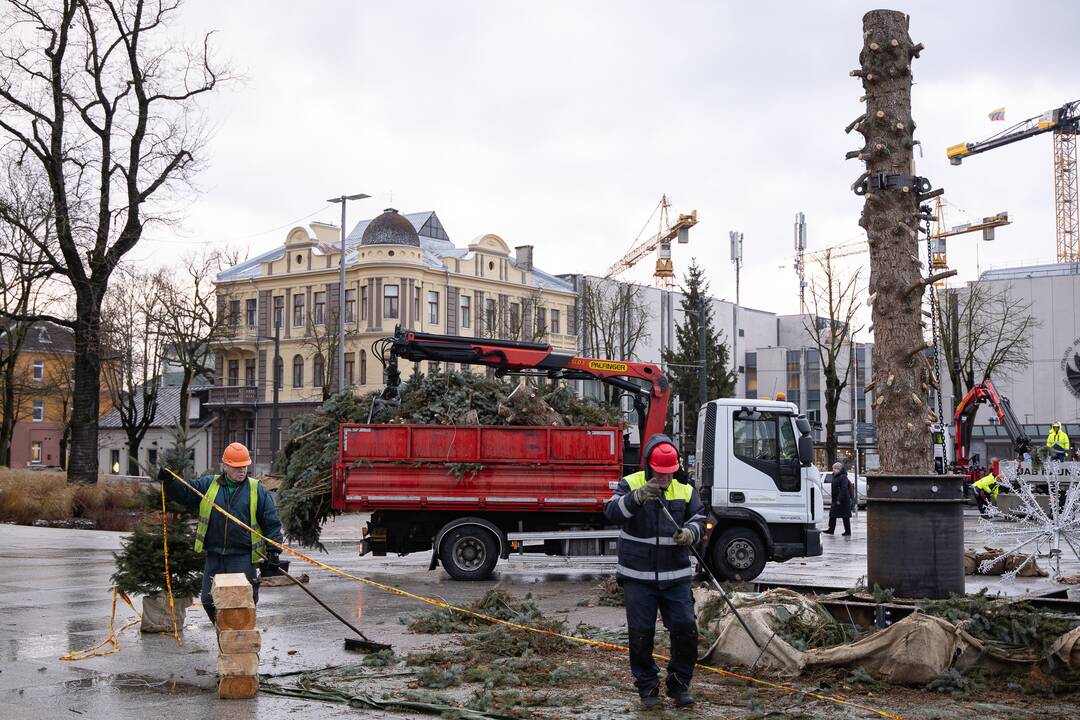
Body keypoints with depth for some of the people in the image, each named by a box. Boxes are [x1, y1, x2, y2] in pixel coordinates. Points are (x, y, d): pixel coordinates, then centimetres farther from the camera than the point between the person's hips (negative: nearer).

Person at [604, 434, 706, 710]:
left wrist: (691, 532, -18)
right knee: (641, 634, 2)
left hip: (676, 576, 3)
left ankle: (679, 685, 16)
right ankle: (647, 687, 18)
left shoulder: (685, 490, 6)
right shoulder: (630, 484, -4)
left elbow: (699, 520, 6)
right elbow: (612, 512, -20)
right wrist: (637, 497, -38)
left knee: (685, 629, -1)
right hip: (638, 577, -2)